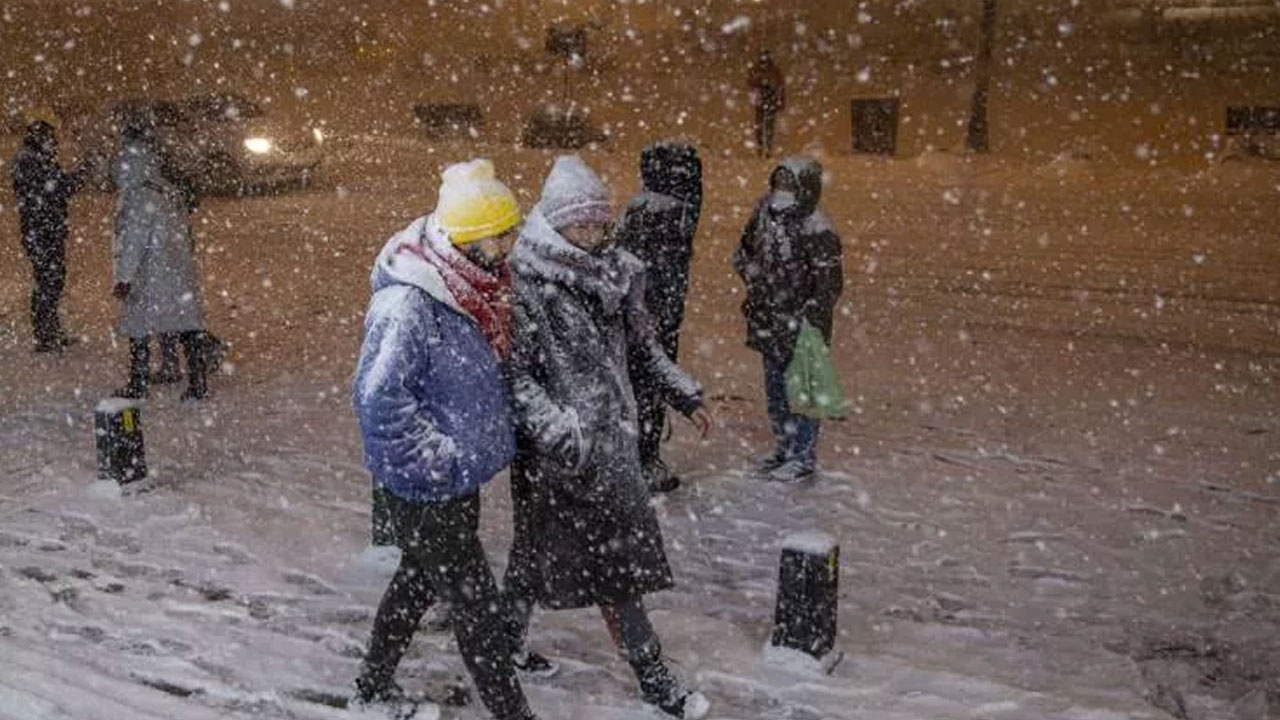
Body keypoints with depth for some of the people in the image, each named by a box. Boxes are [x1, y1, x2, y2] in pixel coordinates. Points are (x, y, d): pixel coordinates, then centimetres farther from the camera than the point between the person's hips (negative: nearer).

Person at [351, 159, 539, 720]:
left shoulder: (467, 286, 2)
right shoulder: (408, 302, -26)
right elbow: (378, 397, -29)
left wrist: (478, 440, 13)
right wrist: (438, 457, -22)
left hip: (458, 473, 9)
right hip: (427, 485, -9)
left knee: (421, 578, 24)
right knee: (474, 600, 2)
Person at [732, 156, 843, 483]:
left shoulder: (817, 231, -21)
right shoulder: (765, 211, 1)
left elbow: (828, 286, -18)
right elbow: (744, 250, 19)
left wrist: (805, 322, -20)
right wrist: (753, 276, 5)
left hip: (800, 329, -7)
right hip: (769, 326, 8)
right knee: (775, 391, 20)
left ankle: (803, 457, 20)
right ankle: (785, 447, 37)